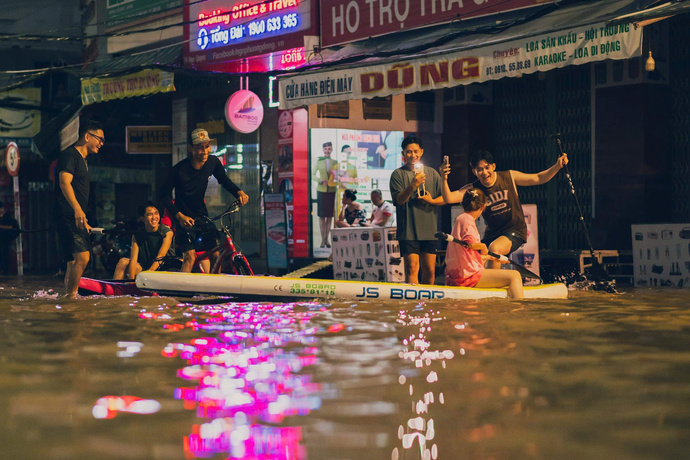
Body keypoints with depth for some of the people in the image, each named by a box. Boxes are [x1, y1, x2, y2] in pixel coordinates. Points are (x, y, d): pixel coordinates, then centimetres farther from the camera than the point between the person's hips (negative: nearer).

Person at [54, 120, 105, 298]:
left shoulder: (83, 160, 24)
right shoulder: (69, 155, -7)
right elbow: (64, 183, -21)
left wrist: (84, 221, 31)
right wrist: (77, 209, -33)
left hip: (77, 218, 10)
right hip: (67, 216, -10)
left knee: (74, 261, 8)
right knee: (82, 257, -19)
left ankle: (69, 297, 10)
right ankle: (71, 296, -16)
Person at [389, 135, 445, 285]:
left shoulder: (432, 173, 12)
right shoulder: (398, 174, 2)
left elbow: (444, 198, 13)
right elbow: (399, 199, -10)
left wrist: (432, 201, -8)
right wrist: (412, 186, -26)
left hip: (429, 230, 3)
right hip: (408, 231, -3)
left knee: (430, 271, 5)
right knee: (412, 269, -12)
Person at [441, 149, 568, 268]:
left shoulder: (509, 177, -5)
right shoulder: (473, 189, -4)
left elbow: (539, 179, 1)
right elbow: (449, 198, -17)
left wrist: (557, 166, -14)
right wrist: (444, 180, -35)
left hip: (515, 231, -3)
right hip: (492, 234, 3)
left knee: (494, 249, -32)